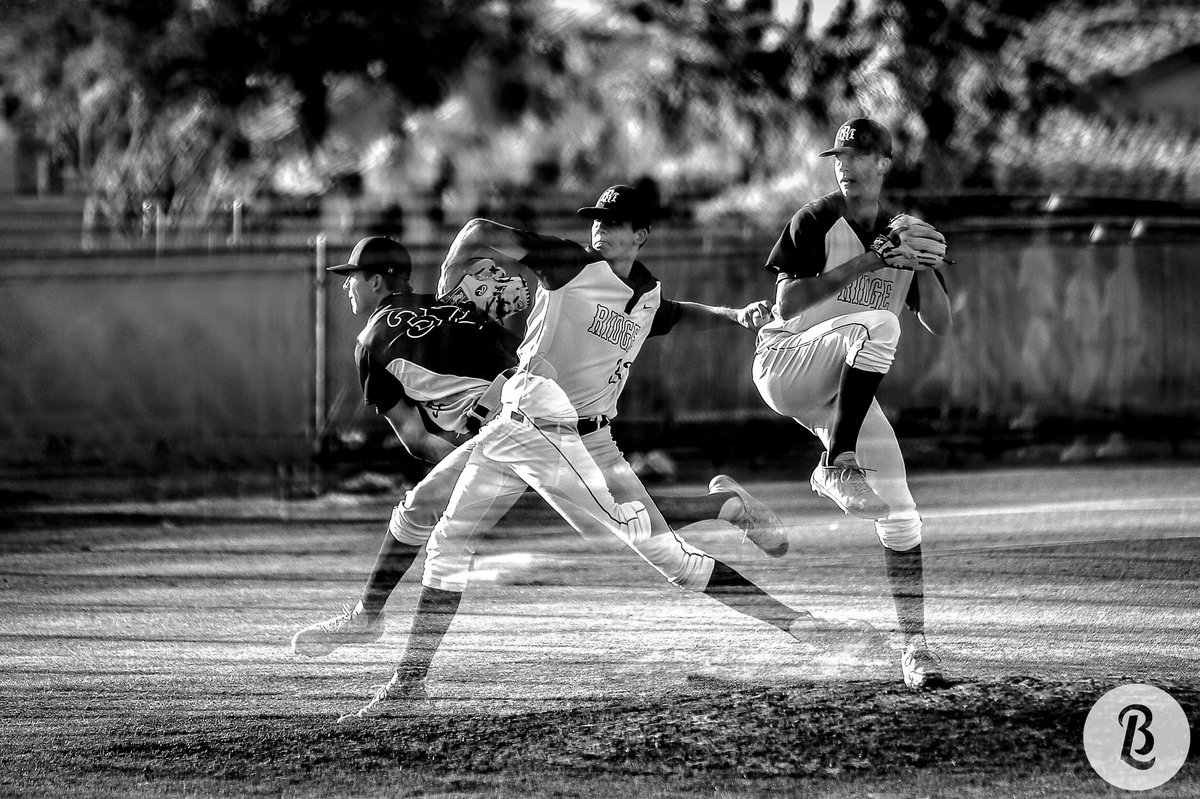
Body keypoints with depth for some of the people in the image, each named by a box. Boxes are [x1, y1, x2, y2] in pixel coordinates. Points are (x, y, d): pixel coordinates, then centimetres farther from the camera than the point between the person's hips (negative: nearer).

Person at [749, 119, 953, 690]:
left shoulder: (901, 234, 9)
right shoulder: (815, 223, -5)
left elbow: (940, 325, 4)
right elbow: (786, 305, -16)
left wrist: (924, 267, -14)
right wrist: (863, 264, -22)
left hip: (843, 391, 5)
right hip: (784, 362, -5)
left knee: (899, 513, -5)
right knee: (877, 323, -35)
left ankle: (914, 644, 1)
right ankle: (837, 466, -31)